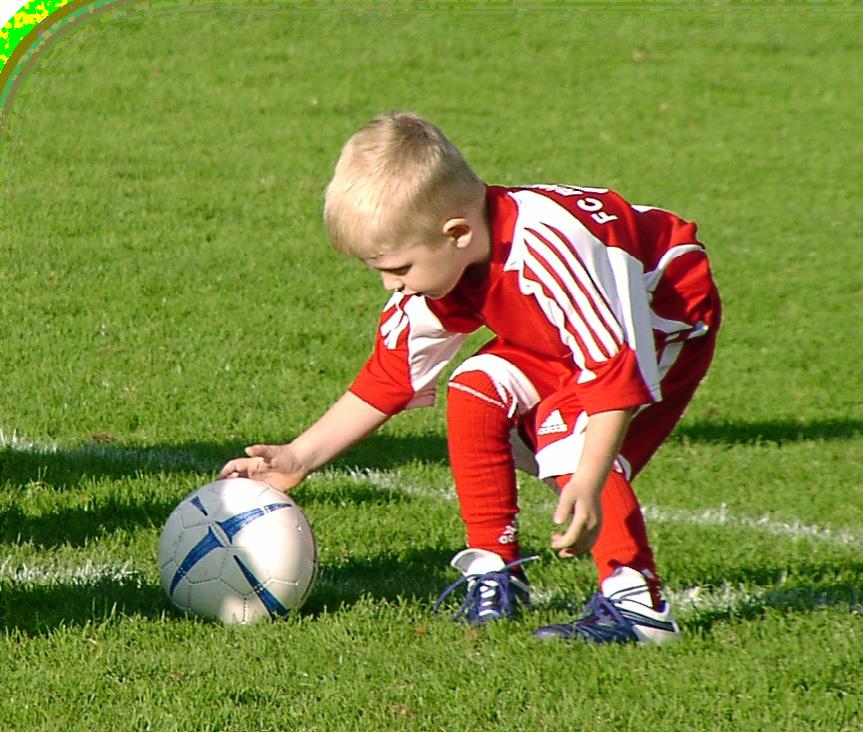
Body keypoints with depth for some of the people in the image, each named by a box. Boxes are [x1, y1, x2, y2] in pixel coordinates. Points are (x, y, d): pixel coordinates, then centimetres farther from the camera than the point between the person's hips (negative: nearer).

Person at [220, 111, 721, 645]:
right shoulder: (441, 268, -13)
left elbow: (614, 371, -40)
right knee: (476, 395, -10)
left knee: (567, 428, -27)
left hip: (664, 324, -8)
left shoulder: (549, 251, -40)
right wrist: (299, 458, -4)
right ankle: (496, 575, 0)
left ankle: (635, 602, -26)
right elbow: (388, 375, -2)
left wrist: (587, 486, -48)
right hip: (568, 340, 8)